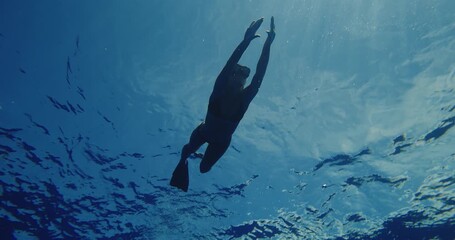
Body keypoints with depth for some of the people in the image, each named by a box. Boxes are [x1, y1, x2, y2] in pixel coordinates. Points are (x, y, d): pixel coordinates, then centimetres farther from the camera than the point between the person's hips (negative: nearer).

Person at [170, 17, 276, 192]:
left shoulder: (244, 98, -30)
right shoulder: (219, 91, -33)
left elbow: (259, 75, -40)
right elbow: (229, 65, -47)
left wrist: (268, 44, -49)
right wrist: (246, 42, -59)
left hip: (222, 142, 2)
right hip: (203, 133, -2)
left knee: (204, 168, 18)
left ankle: (201, 156, 53)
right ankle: (183, 161, 58)